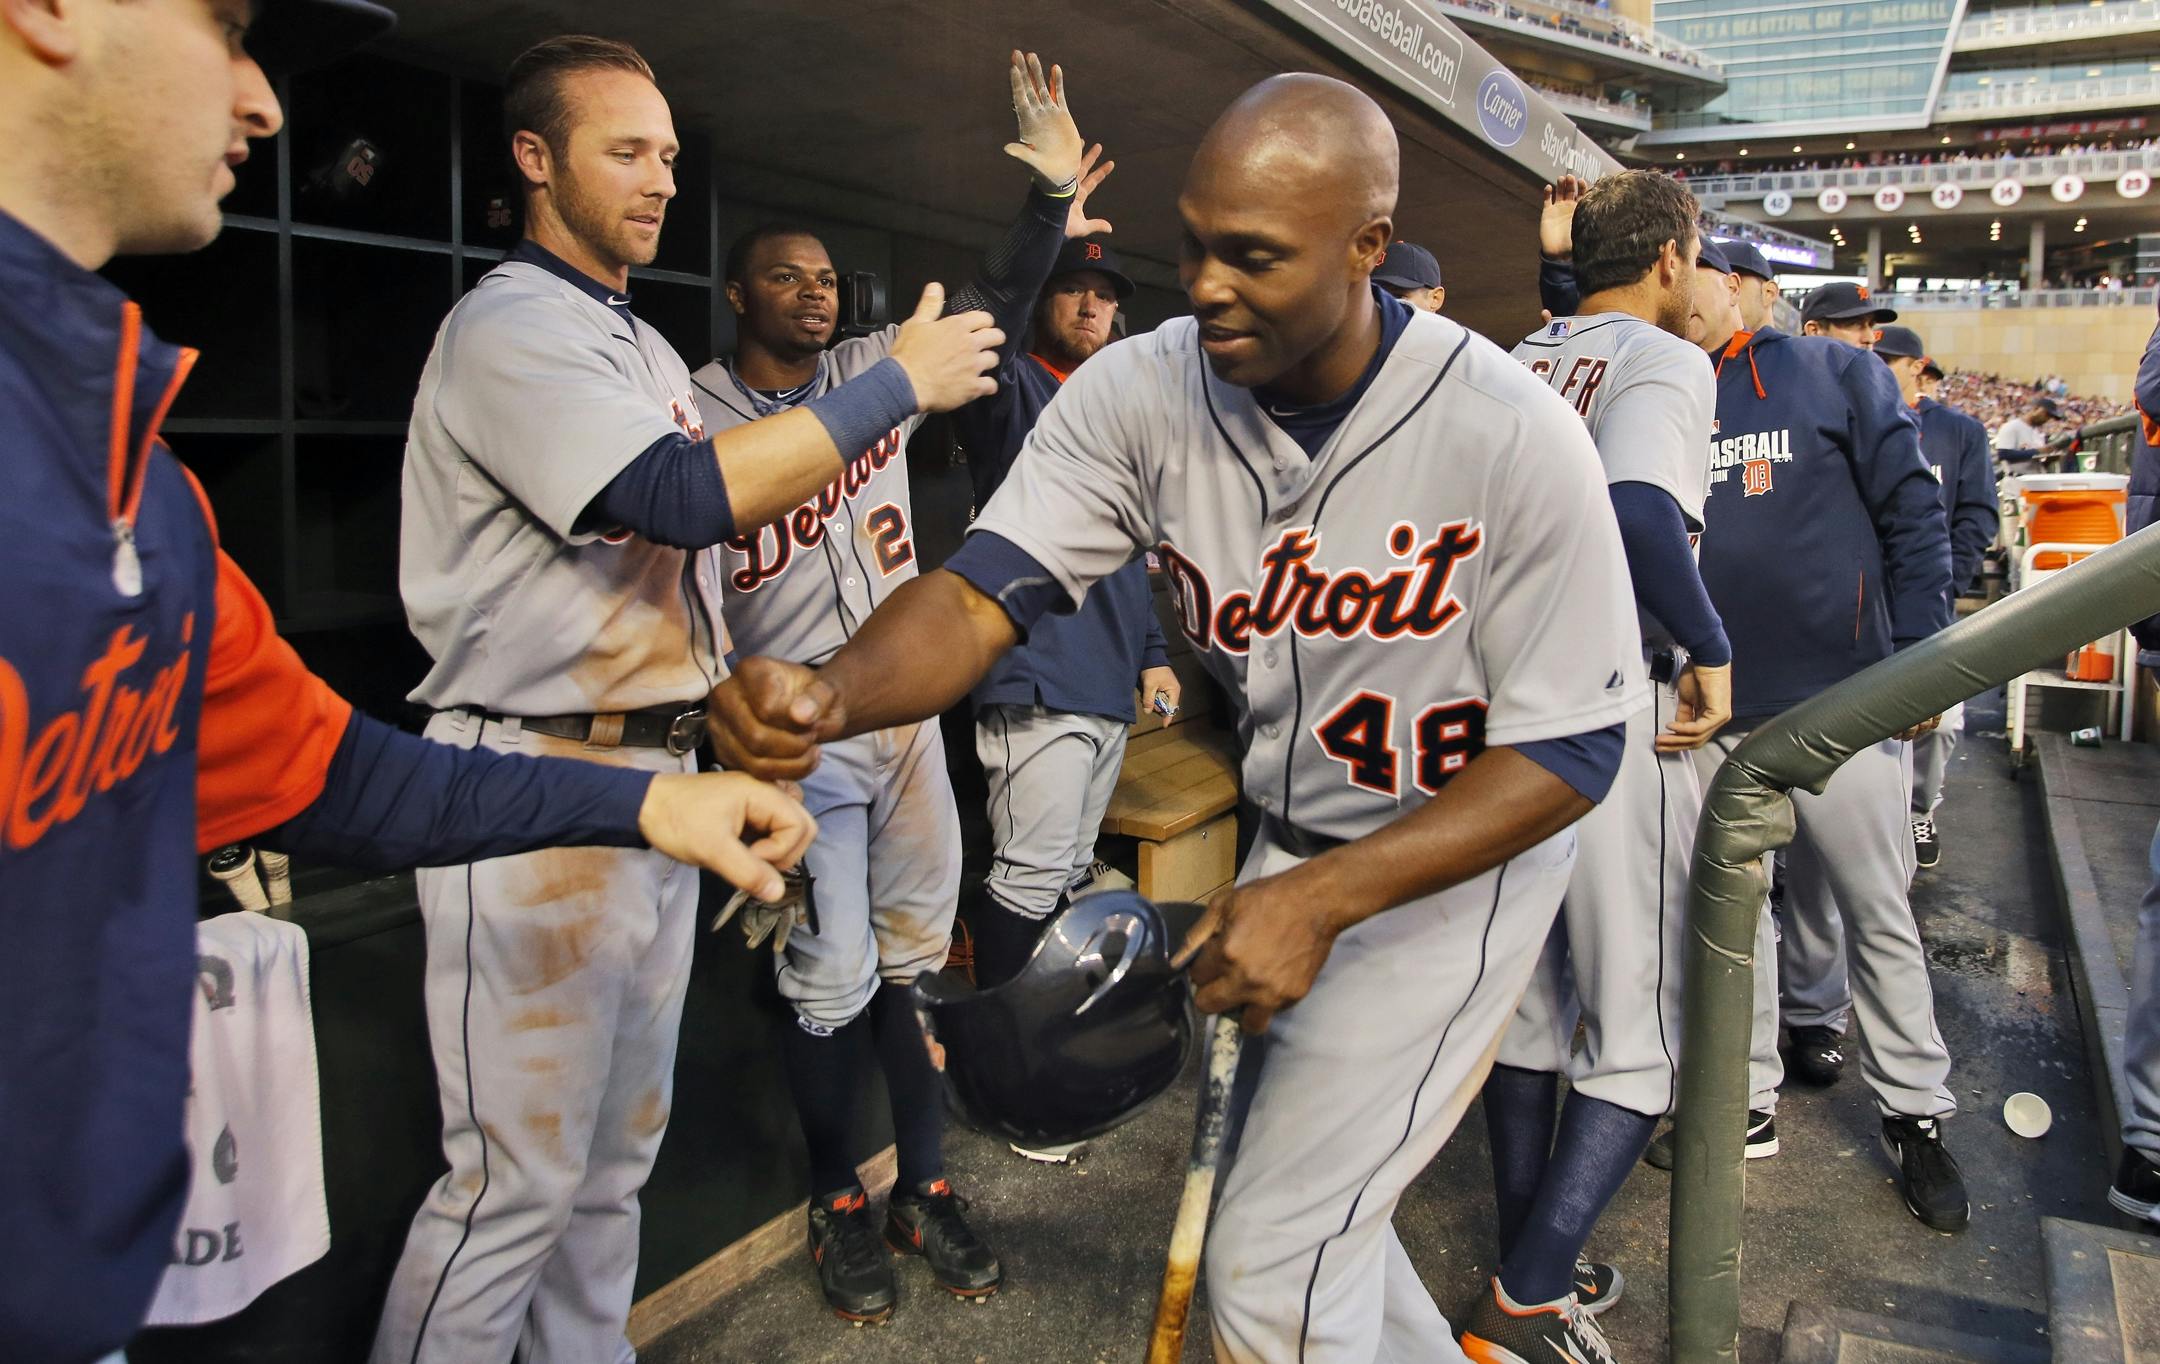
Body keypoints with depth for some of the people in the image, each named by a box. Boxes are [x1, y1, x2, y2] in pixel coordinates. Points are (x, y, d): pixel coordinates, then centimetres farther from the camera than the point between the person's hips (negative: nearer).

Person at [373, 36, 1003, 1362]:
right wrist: (900, 383, -18)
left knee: (620, 1151, 15)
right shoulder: (507, 330, -11)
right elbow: (683, 495, -24)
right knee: (519, 1176, -3)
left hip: (663, 777, 9)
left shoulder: (648, 347, 18)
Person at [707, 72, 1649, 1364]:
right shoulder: (1139, 393, -14)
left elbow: (1571, 749, -19)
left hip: (1456, 862, -5)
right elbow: (985, 590, -22)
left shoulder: (1512, 432, -24)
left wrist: (1322, 897, -29)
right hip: (1284, 847, 5)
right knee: (1303, 1189, 23)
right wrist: (833, 693, -45)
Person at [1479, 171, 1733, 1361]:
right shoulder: (1664, 358, -7)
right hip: (1614, 712, -7)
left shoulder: (1512, 366, 13)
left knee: (1525, 998, 17)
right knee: (1641, 1030, 3)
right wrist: (1708, 647, -15)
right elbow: (1638, 506, -27)